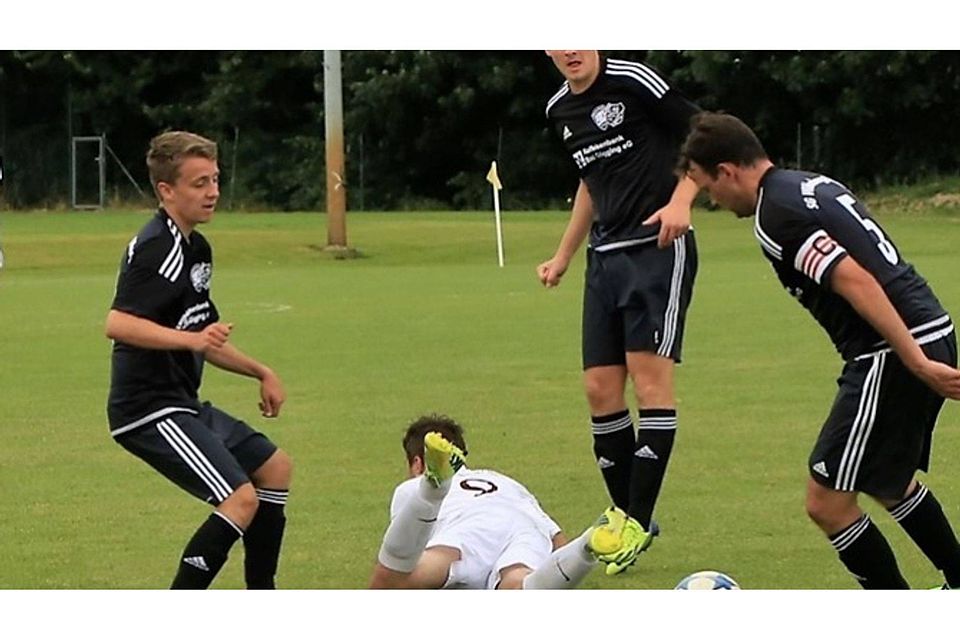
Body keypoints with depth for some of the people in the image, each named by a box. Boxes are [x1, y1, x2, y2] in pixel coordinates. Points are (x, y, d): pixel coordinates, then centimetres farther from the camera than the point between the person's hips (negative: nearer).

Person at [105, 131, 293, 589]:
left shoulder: (195, 248, 16)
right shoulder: (158, 250, -17)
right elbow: (118, 324, -30)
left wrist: (261, 373, 23)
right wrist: (191, 339, -38)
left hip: (182, 404, 11)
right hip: (149, 409, -11)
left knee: (274, 467, 20)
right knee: (241, 499, -19)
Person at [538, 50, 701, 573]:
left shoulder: (633, 81, -10)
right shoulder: (560, 110, 13)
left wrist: (681, 201, -20)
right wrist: (563, 256, 28)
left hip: (657, 249, -7)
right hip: (604, 256, 8)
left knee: (650, 378, -12)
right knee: (599, 388, 3)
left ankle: (638, 523, -9)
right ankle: (629, 517, 13)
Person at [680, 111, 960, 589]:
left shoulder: (776, 216, -14)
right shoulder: (812, 185, 16)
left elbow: (857, 281, -23)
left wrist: (917, 362, -25)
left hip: (892, 355, -10)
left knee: (827, 502, -3)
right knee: (890, 482, 29)